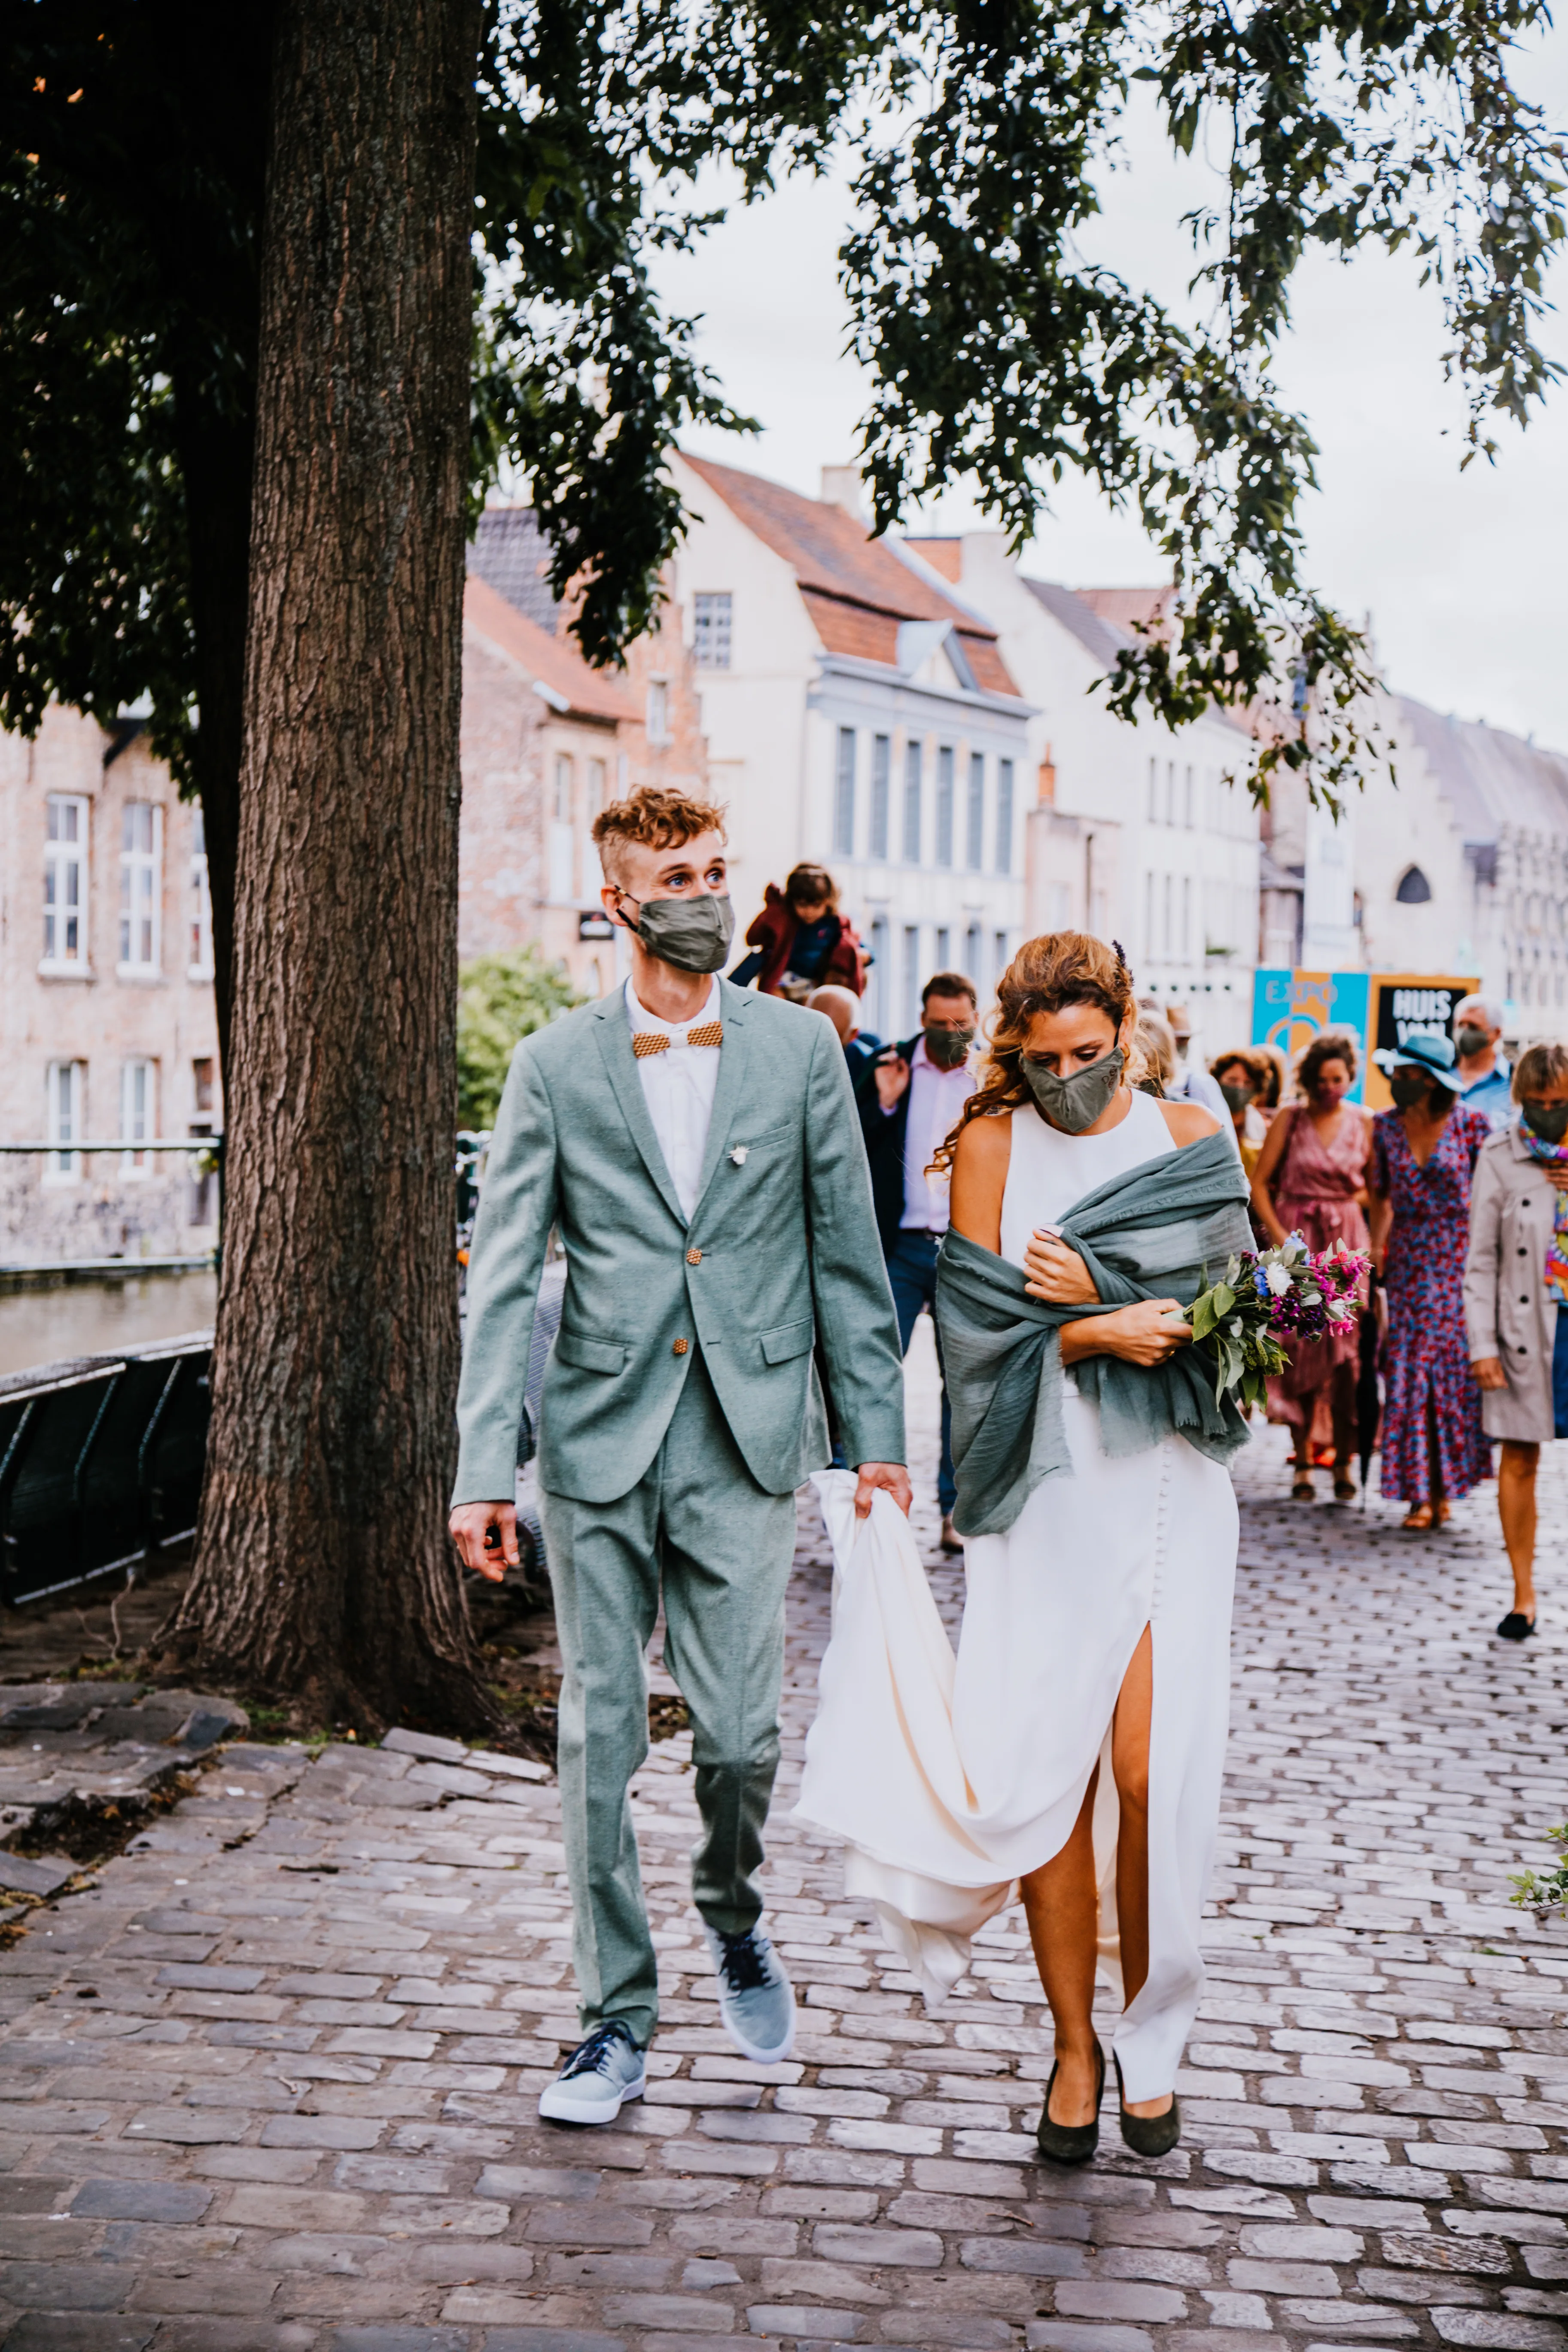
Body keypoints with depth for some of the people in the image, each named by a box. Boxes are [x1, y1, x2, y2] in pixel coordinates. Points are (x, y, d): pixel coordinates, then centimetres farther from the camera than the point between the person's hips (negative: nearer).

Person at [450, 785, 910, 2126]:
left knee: (741, 1734, -1)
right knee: (599, 1741, 4)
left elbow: (848, 1252, 7)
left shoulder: (801, 1049, 4)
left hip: (749, 1443, 0)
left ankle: (734, 1919, 31)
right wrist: (484, 1468, -9)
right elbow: (503, 1279, -1)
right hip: (601, 1449, 0)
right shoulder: (555, 1068, 2)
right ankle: (618, 2017, 17)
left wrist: (877, 1435, 4)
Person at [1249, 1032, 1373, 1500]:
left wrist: (1352, 1201, -4)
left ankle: (1343, 1461, -2)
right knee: (1301, 1351, 1)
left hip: (1347, 1241, 1)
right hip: (1296, 1240, 0)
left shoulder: (1362, 1122, 4)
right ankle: (1302, 1462, 9)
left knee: (1346, 1351, -9)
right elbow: (1259, 1182, -2)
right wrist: (1279, 1235, -10)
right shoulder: (1291, 1118, 0)